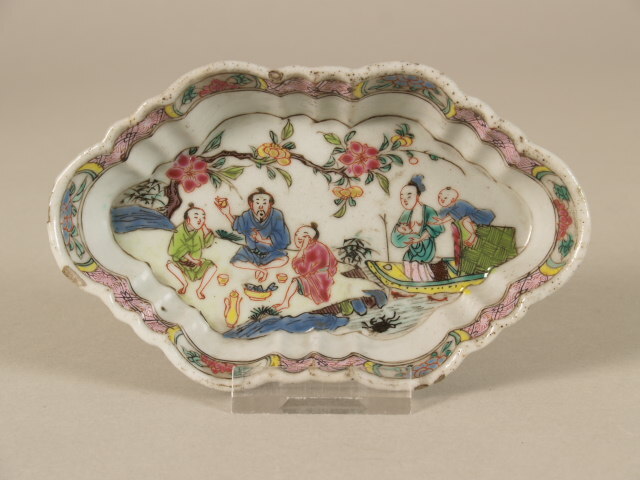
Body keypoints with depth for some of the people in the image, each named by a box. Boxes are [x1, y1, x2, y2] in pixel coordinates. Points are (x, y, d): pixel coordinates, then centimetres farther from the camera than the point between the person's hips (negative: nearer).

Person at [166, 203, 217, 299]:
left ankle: (200, 289, -9)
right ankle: (184, 283, -9)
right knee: (170, 264, -31)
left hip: (197, 261, 2)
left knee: (212, 266, -22)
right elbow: (178, 250, -19)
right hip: (181, 262, -2)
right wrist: (192, 259, -24)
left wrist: (204, 227, -22)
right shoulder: (179, 231, -20)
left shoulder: (200, 231, -9)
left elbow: (208, 243, -19)